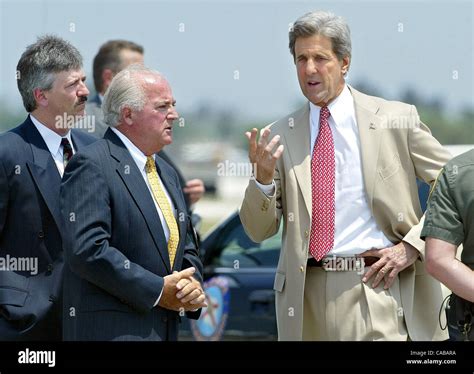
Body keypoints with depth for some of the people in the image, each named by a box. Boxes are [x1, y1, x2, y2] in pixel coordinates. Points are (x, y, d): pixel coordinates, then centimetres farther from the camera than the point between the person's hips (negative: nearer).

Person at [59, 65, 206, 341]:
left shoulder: (166, 173, 19)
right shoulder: (91, 165, -9)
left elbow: (187, 248, 24)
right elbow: (87, 250, -19)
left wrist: (193, 286, 0)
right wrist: (157, 290, -16)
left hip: (166, 327, 8)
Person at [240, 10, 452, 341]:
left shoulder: (396, 119, 1)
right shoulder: (281, 136, 6)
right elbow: (259, 231, 7)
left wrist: (412, 246, -5)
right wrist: (263, 178, -12)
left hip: (376, 288, -2)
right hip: (307, 296, 2)